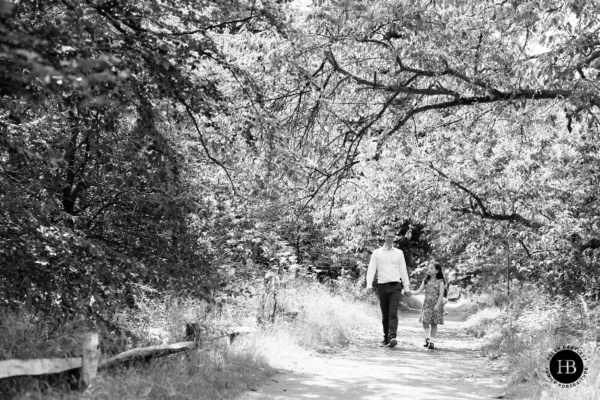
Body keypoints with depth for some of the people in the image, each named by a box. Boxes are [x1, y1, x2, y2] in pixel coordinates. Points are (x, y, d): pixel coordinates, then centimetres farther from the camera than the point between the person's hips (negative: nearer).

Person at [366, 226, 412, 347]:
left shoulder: (399, 253, 11)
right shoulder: (377, 253, 9)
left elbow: (403, 270, 13)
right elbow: (371, 269, 3)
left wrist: (406, 288, 10)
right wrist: (369, 285, -11)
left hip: (395, 286, -1)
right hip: (382, 286, 1)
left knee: (393, 313, -14)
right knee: (385, 314, 6)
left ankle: (393, 337, -23)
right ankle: (386, 338, 16)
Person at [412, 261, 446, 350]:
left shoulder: (440, 282, -3)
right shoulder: (426, 281, 10)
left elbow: (441, 294, -9)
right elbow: (420, 291, 9)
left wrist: (438, 304, -18)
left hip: (436, 305, -3)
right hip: (427, 304, 3)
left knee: (434, 323, 1)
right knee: (425, 321, -9)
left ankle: (431, 341, 9)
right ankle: (427, 338, 9)